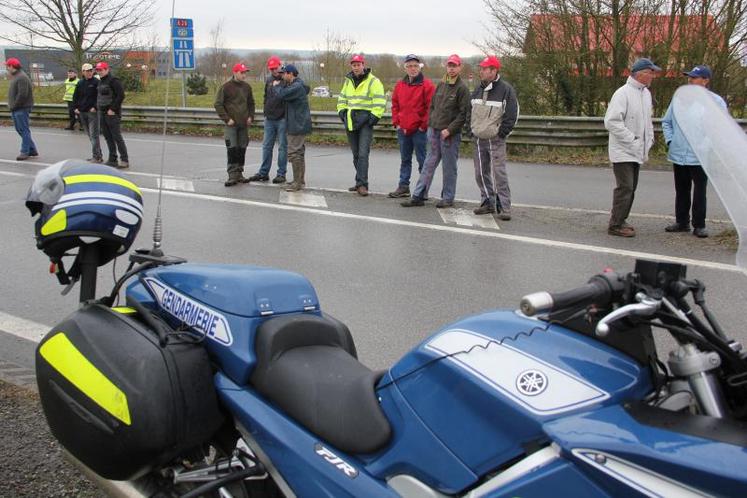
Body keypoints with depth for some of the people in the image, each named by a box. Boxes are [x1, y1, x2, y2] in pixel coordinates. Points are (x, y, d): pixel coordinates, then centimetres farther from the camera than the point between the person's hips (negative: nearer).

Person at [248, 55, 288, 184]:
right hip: (269, 119, 6)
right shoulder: (269, 80, 13)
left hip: (282, 119, -6)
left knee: (282, 147, 1)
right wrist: (266, 112, 17)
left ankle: (281, 174, 8)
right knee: (266, 146, 9)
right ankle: (263, 173, 16)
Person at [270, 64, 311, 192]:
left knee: (294, 153, -9)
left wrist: (276, 86, -6)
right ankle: (301, 180, 26)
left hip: (298, 125, -11)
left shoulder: (297, 87, -18)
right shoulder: (295, 85, 15)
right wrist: (277, 86, 4)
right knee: (299, 152, 17)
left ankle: (297, 182, -6)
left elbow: (280, 95, -25)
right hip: (299, 124, 11)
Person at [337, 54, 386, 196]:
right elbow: (342, 99, 26)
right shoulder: (348, 81, 16)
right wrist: (342, 112, 13)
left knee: (363, 154, -14)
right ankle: (360, 182, 19)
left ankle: (362, 184, -14)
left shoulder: (373, 82, -5)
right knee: (356, 154, 11)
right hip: (350, 122, 7)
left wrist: (373, 117, -14)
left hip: (365, 122, -6)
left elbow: (380, 102, -9)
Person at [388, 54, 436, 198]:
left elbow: (432, 107, -10)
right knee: (405, 160, 14)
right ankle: (403, 187, 22)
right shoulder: (400, 85, 10)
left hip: (419, 130, -6)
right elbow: (395, 105, 16)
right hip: (403, 130, 6)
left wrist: (424, 126, -11)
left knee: (422, 161, 0)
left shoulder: (427, 85, -7)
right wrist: (396, 123, 6)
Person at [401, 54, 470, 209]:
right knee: (429, 164, 8)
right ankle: (418, 196, 10)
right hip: (434, 131, 6)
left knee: (449, 167, 4)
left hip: (450, 134, -6)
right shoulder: (440, 85, 12)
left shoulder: (462, 88, -7)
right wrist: (430, 124, 8)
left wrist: (449, 129, -15)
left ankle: (448, 198, 14)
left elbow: (464, 114, -11)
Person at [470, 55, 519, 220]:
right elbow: (471, 111, 21)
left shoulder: (506, 89, -9)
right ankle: (488, 203, 21)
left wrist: (502, 132, -11)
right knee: (481, 173, 10)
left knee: (499, 173, -9)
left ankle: (504, 207, -5)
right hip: (478, 139, 7)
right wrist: (472, 129, 12)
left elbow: (512, 115, -10)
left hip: (496, 140, -7)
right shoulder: (478, 89, 11)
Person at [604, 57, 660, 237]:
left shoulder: (646, 94, 12)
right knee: (625, 187, -9)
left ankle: (620, 221, 24)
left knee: (630, 188, 13)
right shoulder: (623, 93, -15)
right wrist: (632, 139, -20)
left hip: (637, 153, 9)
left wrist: (649, 141, 11)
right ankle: (615, 225, -1)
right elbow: (611, 121, -22)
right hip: (623, 152, -9)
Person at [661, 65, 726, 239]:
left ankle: (699, 225, 10)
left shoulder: (716, 101, -5)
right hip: (678, 156, 4)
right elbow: (666, 122, 16)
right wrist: (670, 140, 5)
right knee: (681, 191, 14)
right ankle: (682, 222, 25)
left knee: (699, 192, 1)